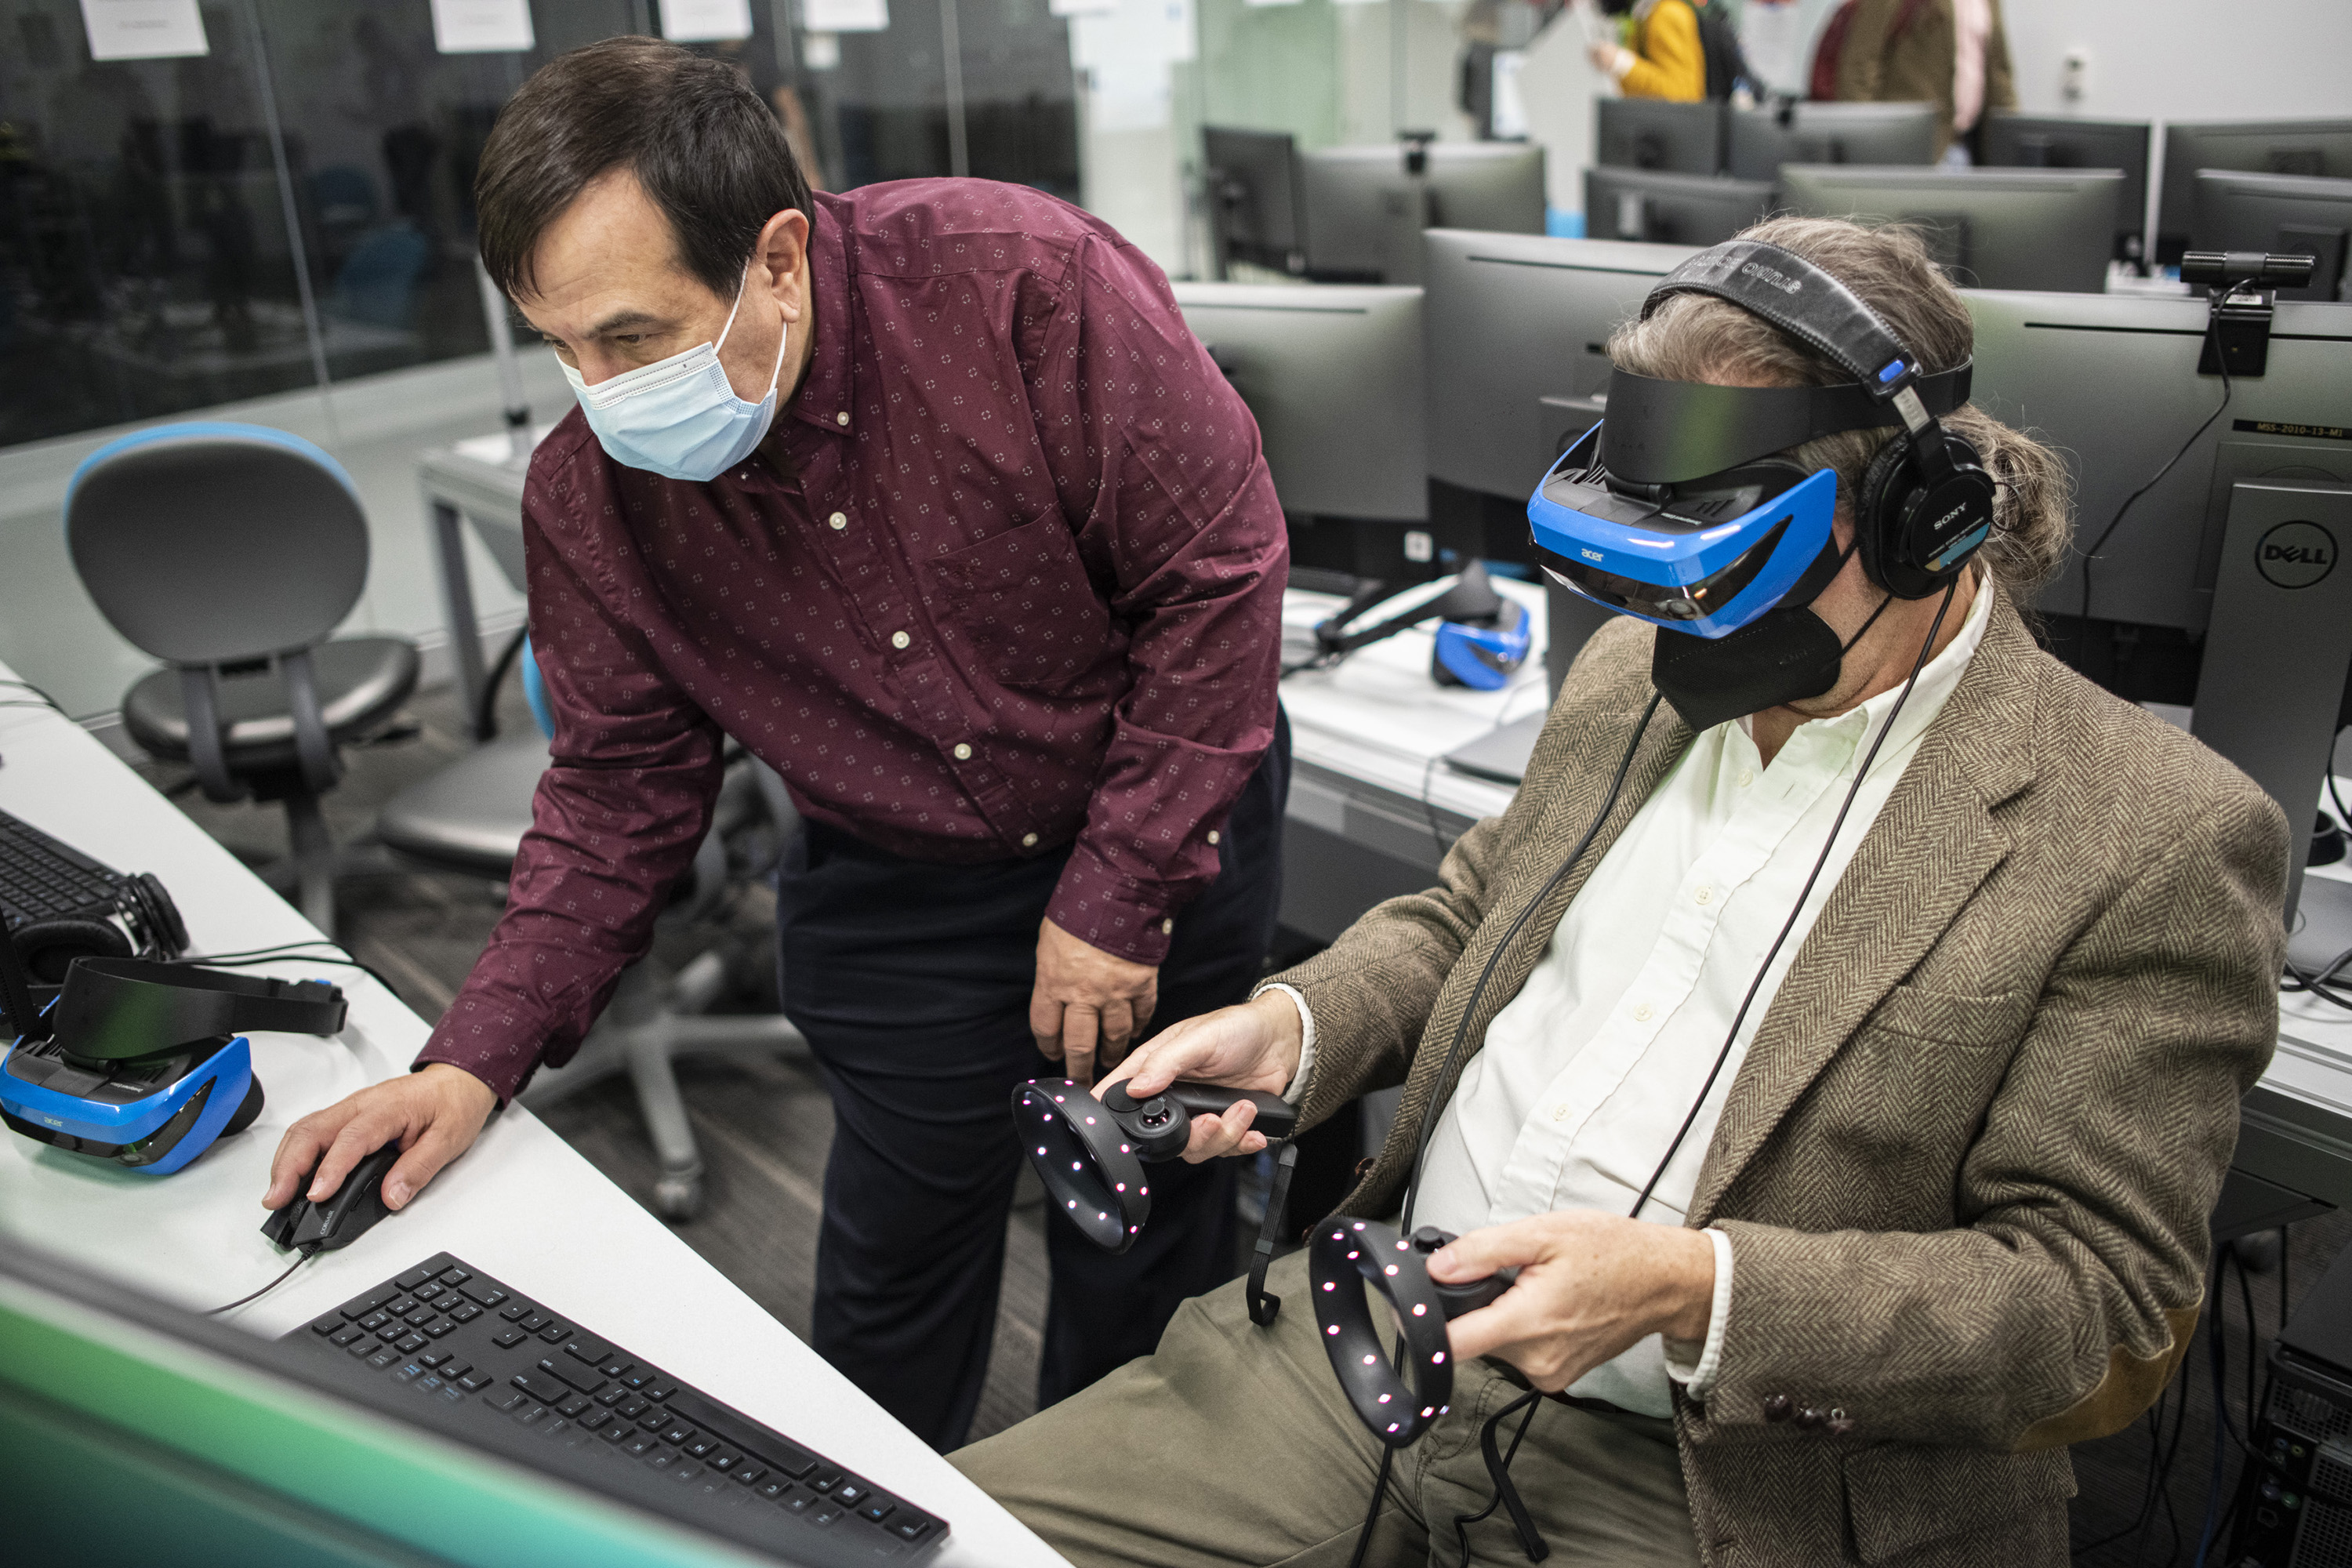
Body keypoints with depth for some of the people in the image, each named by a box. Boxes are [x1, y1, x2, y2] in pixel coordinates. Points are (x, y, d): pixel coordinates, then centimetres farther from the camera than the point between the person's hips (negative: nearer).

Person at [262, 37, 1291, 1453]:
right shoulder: (588, 498, -13)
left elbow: (1220, 572, -21)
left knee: (1148, 1227, 14)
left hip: (1165, 823, -2)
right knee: (899, 1243, 13)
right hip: (892, 891, 2)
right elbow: (622, 785, -2)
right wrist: (481, 1057, -13)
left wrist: (1118, 898, -19)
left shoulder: (1027, 282, -27)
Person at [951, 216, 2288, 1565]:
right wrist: (1293, 1023, 0)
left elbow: (2098, 1294, -12)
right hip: (1368, 1350, 6)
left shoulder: (2160, 840, -12)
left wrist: (1691, 1289, -25)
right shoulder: (1637, 672, 8)